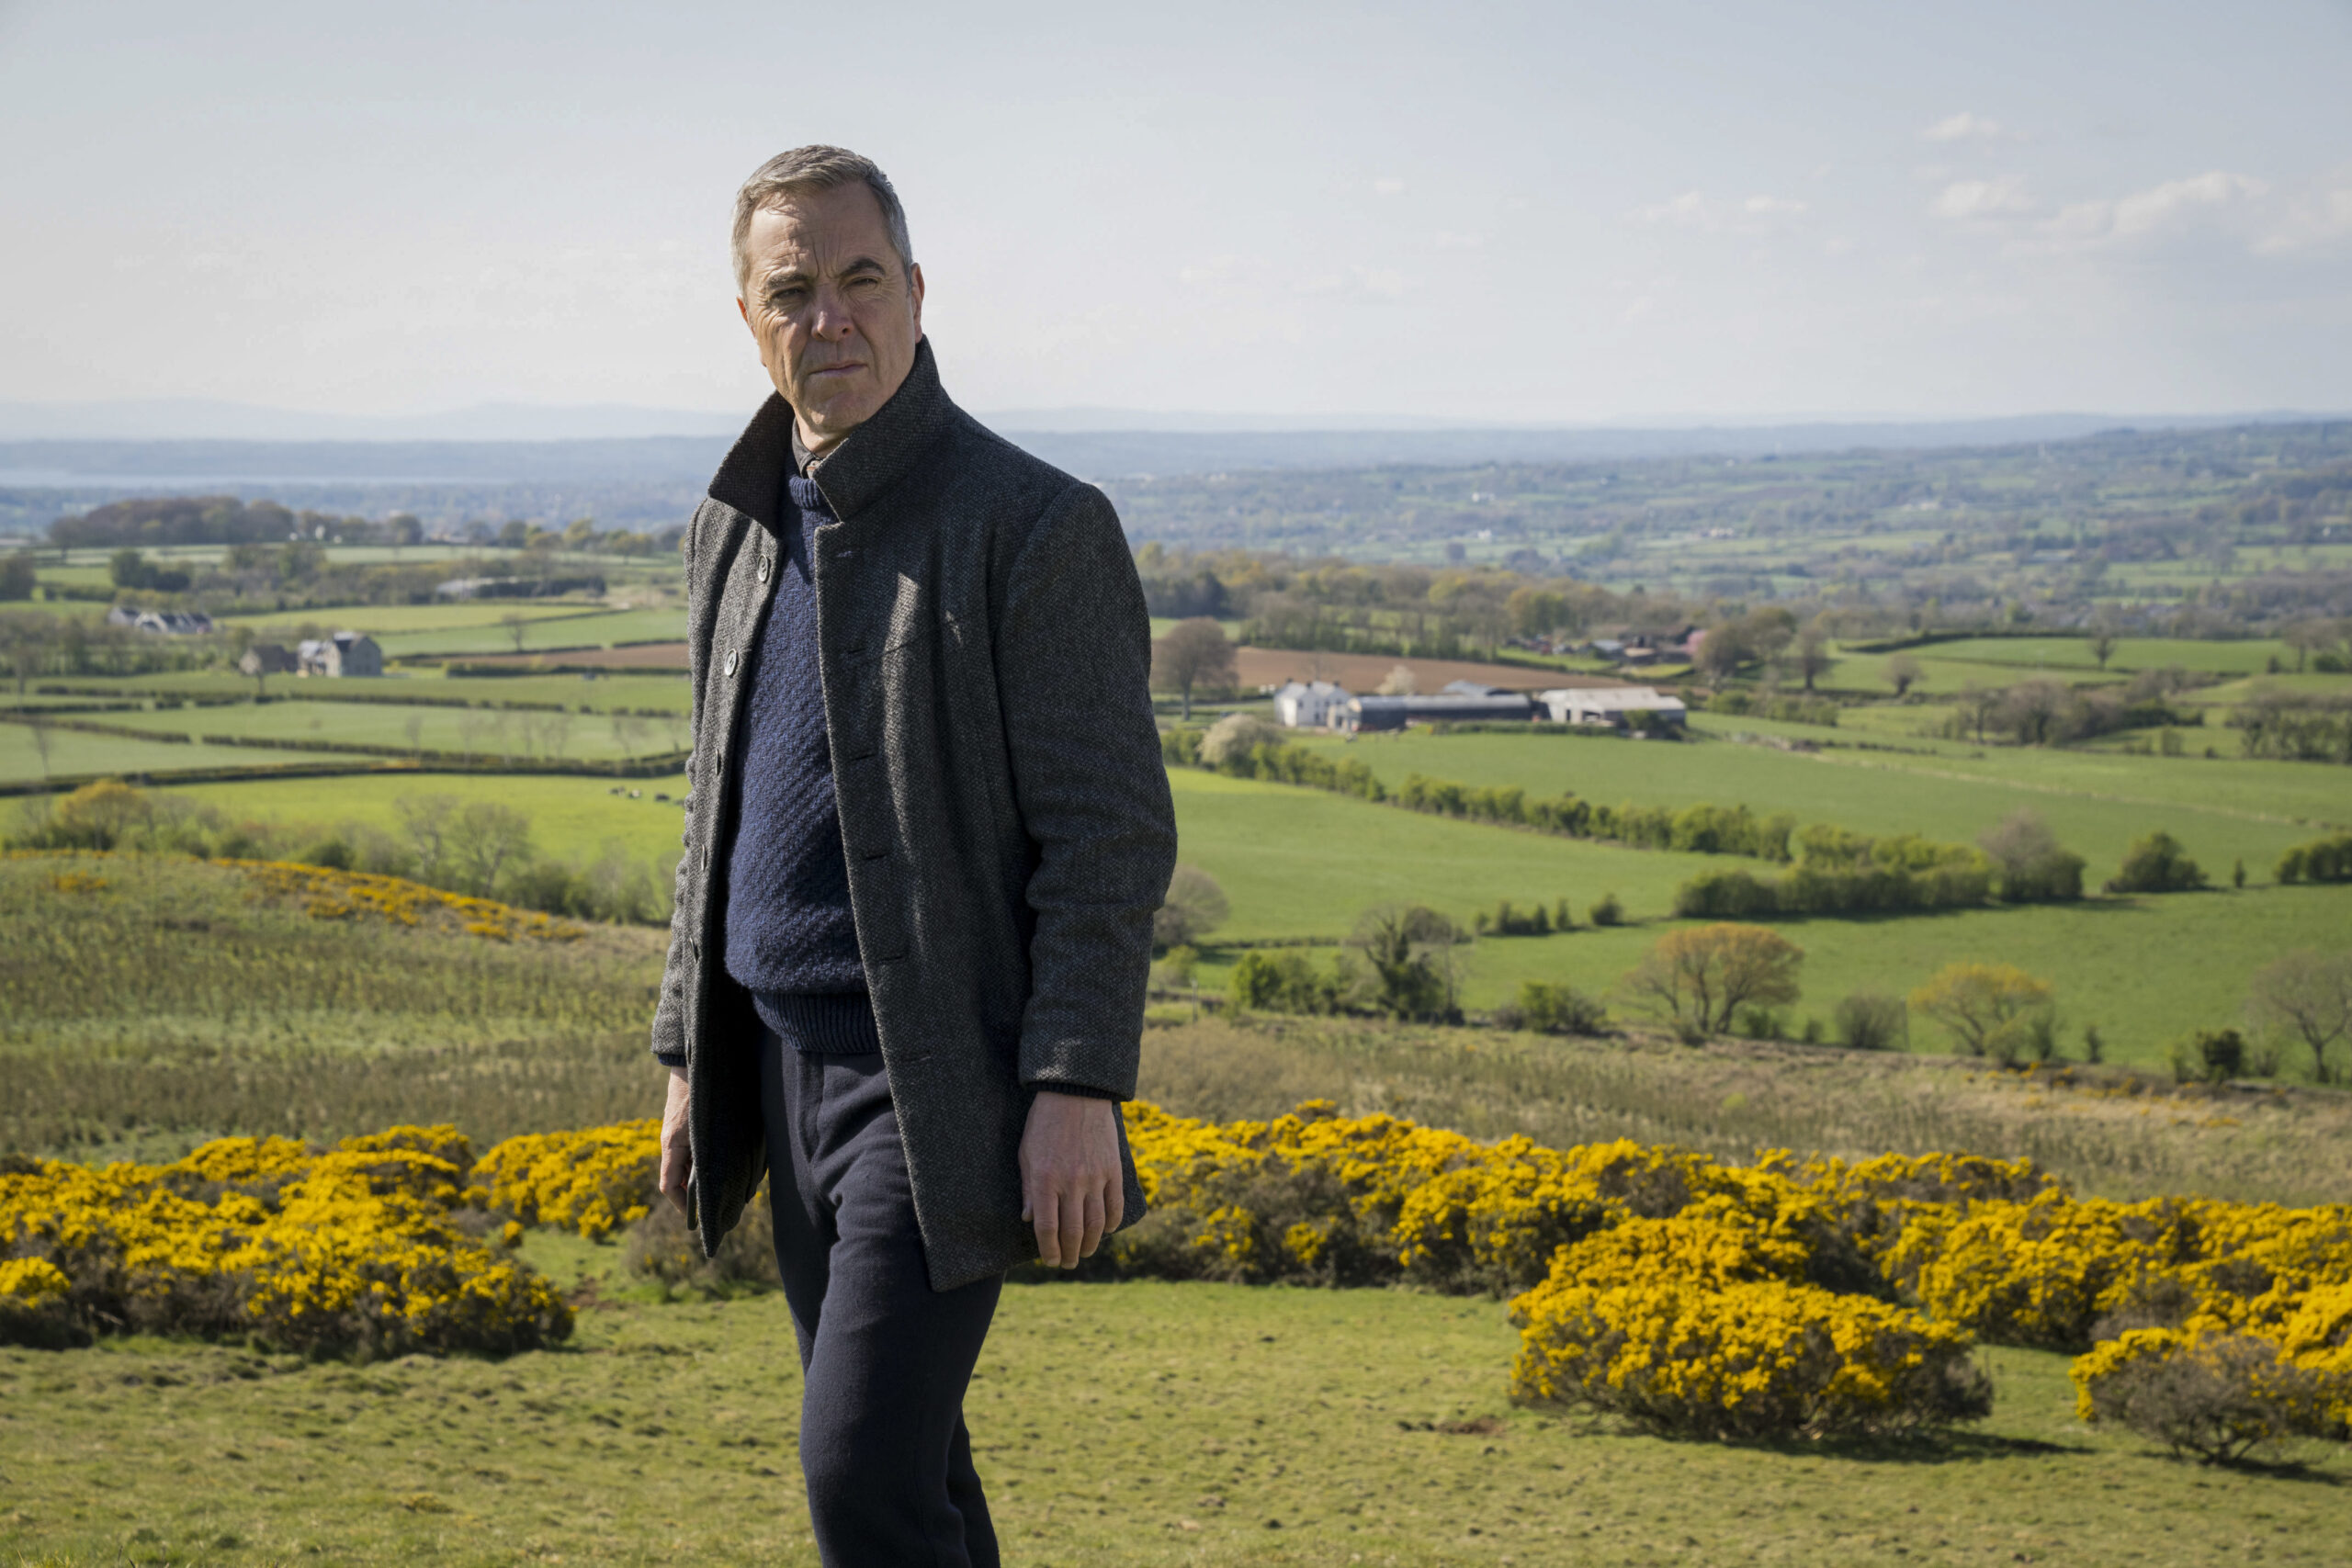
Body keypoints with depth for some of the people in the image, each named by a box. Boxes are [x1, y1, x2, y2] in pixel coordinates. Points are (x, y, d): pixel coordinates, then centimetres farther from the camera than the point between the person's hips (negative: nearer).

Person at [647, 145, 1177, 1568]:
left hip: (942, 1096, -7)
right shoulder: (736, 529, 12)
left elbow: (1113, 834, -14)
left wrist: (1078, 1090, -20)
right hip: (789, 1078, 7)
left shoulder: (1036, 526, -11)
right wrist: (692, 1061, 17)